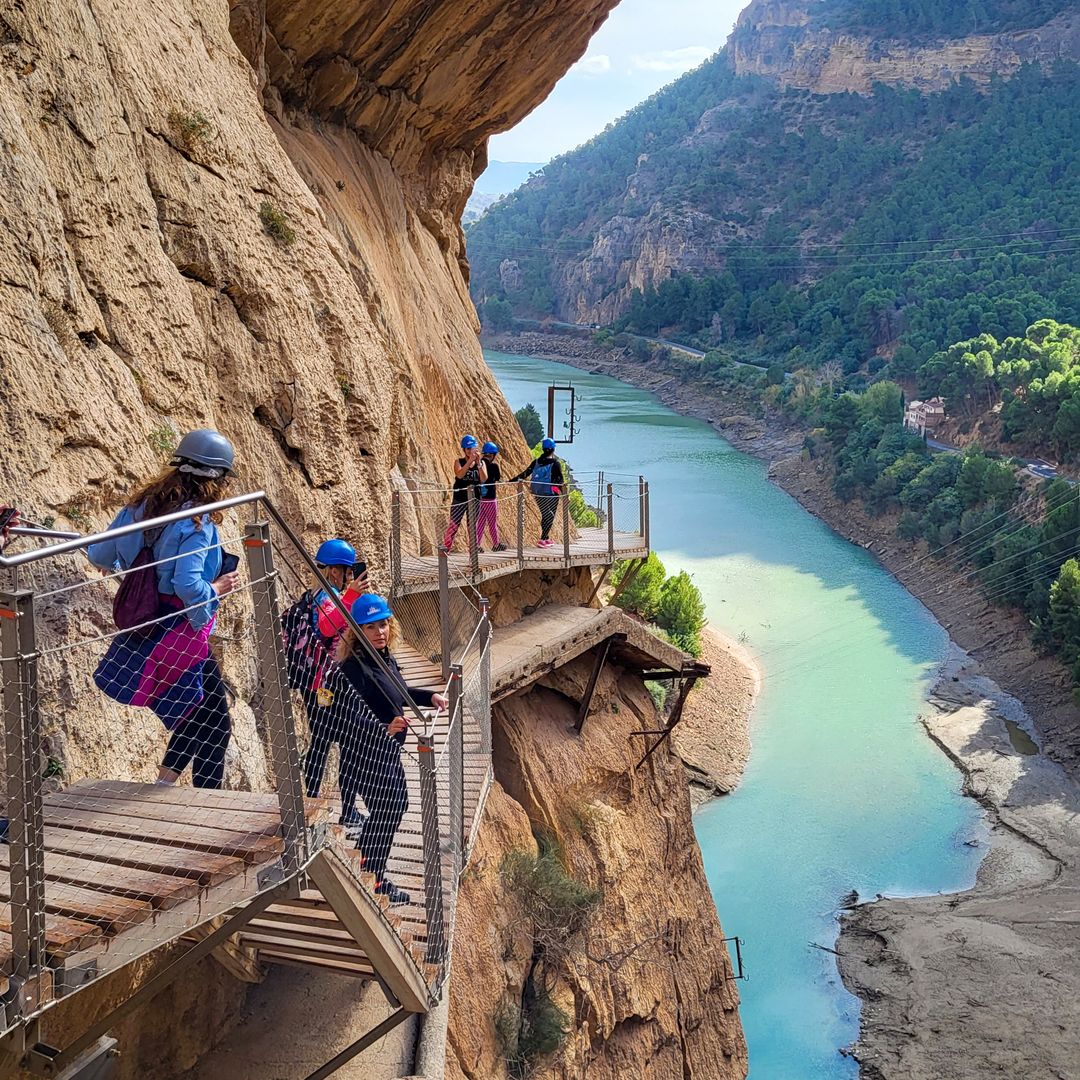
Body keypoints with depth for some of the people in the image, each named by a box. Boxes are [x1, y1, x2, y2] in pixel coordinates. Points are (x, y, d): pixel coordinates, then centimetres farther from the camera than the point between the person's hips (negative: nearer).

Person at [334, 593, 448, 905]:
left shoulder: (385, 657, 2)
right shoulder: (354, 667, -26)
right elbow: (354, 717, -34)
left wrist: (429, 696, 10)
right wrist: (385, 729, -48)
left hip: (387, 751, 10)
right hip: (368, 754, -10)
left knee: (397, 805, 22)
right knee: (384, 812, 1)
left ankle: (365, 864, 40)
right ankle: (373, 881, 20)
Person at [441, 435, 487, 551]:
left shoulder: (481, 463, 2)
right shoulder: (459, 462, -3)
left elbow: (484, 479, -13)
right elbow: (459, 475, -23)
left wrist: (478, 463, -21)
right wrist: (470, 460, -28)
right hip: (459, 499, -2)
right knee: (454, 524, -5)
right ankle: (446, 546, 0)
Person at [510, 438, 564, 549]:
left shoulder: (536, 462, 2)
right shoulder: (556, 463, -10)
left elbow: (525, 474, 2)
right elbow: (560, 480, -9)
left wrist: (512, 481, 8)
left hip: (538, 494, 5)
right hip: (551, 494, -5)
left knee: (545, 515, 19)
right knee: (549, 516, 2)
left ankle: (546, 538, 28)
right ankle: (543, 540, -8)